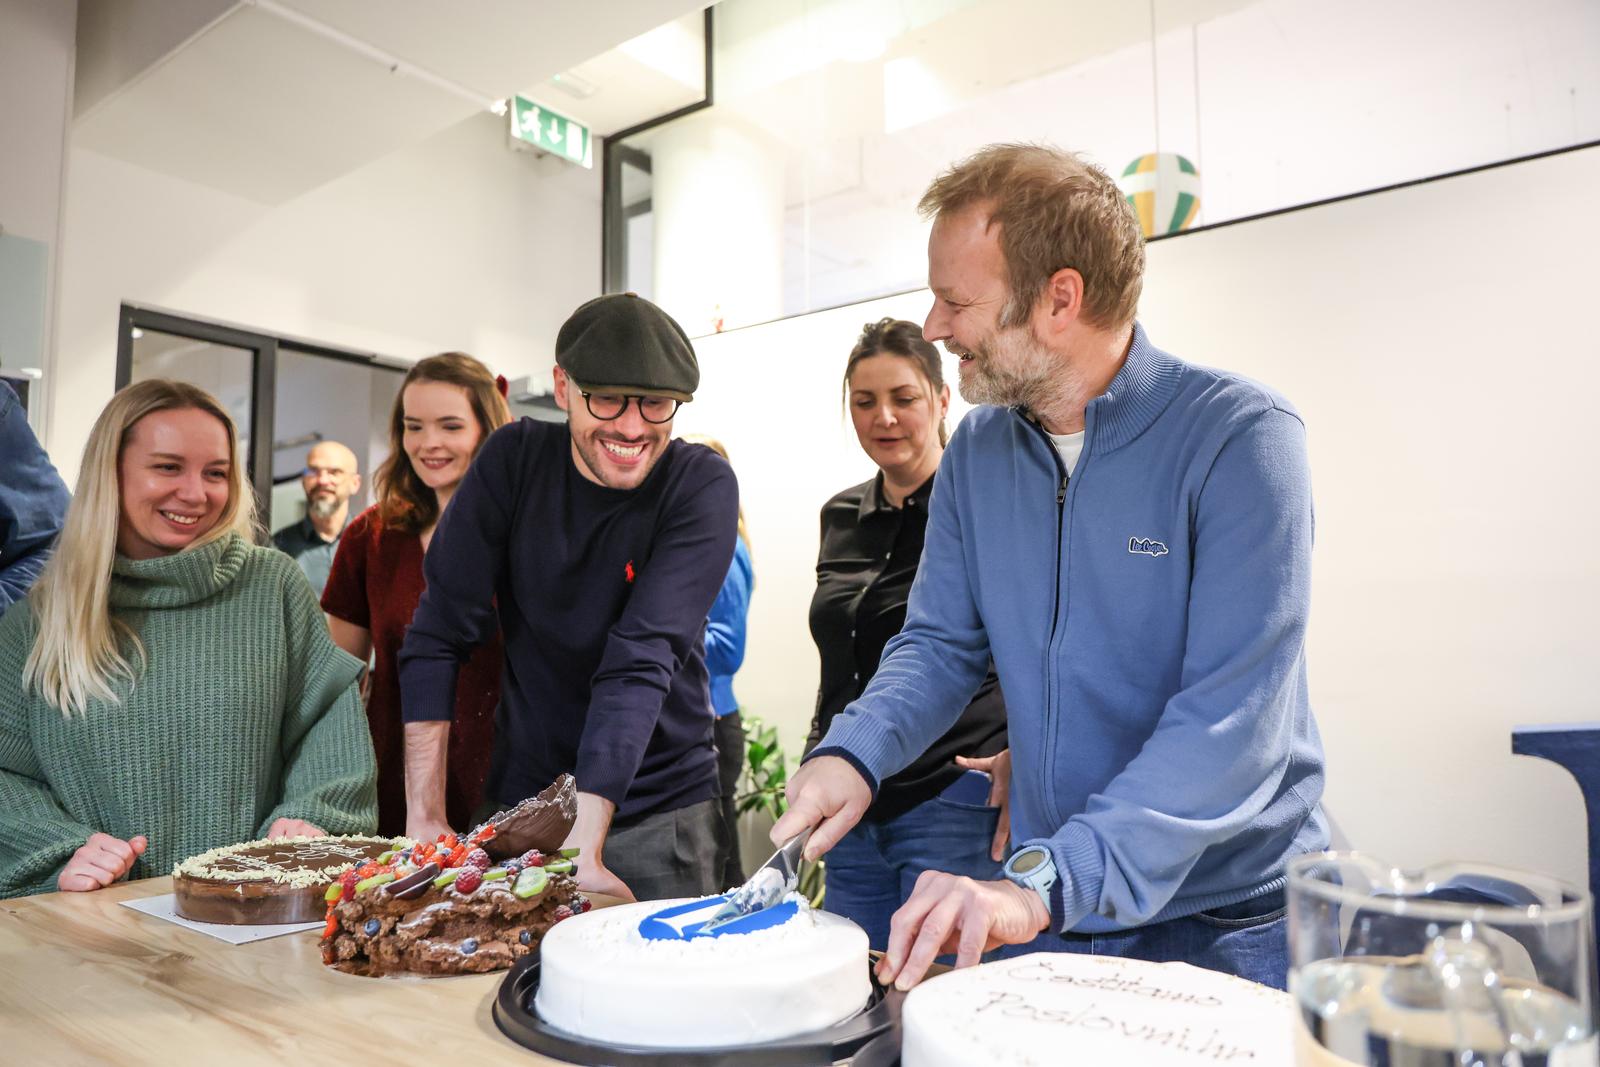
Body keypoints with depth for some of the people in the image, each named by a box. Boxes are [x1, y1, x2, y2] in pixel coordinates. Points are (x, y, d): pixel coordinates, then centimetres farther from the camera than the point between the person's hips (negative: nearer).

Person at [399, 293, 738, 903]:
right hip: (519, 801, 2)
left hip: (657, 813, -2)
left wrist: (585, 838, -31)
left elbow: (641, 662, -23)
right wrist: (426, 816, -14)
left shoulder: (702, 485, -15)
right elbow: (438, 636, -8)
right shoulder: (515, 458, -8)